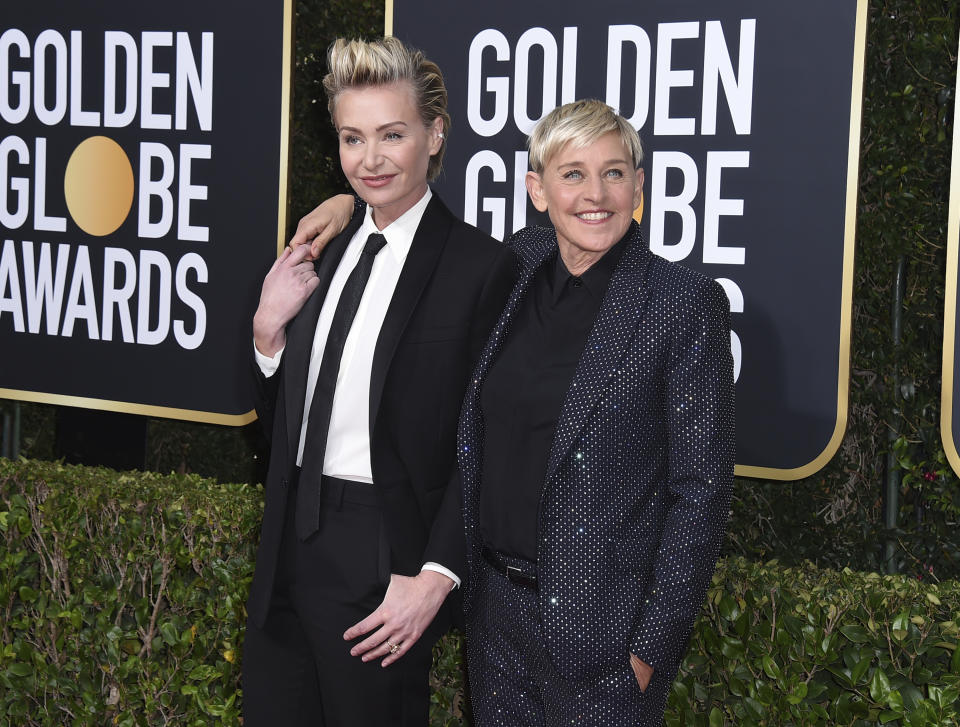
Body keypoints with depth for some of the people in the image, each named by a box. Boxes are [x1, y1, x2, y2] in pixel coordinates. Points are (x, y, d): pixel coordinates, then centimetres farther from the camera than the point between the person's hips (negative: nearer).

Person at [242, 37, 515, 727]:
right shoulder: (323, 253, 8)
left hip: (384, 563, -6)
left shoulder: (482, 266, -12)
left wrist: (436, 578, -16)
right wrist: (269, 328, -2)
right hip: (290, 553, 6)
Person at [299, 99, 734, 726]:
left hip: (604, 619, -5)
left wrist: (655, 643, -13)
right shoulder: (514, 270, 3)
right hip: (497, 601, 5)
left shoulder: (686, 304, -11)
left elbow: (701, 486, -11)